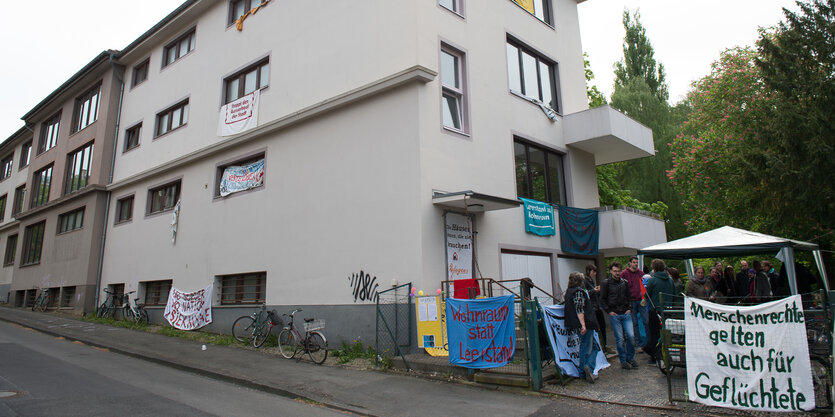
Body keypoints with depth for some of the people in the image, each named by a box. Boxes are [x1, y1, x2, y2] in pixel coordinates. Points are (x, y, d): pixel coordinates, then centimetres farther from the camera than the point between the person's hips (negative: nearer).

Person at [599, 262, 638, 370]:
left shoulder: (625, 283, 11)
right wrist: (609, 311, -6)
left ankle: (630, 358, 17)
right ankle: (623, 361, 12)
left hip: (626, 314, 3)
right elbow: (602, 300, 0)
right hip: (614, 315, -3)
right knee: (620, 339, 0)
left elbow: (629, 297, 20)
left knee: (631, 336, -3)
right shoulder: (606, 283, -1)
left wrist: (629, 308, 7)